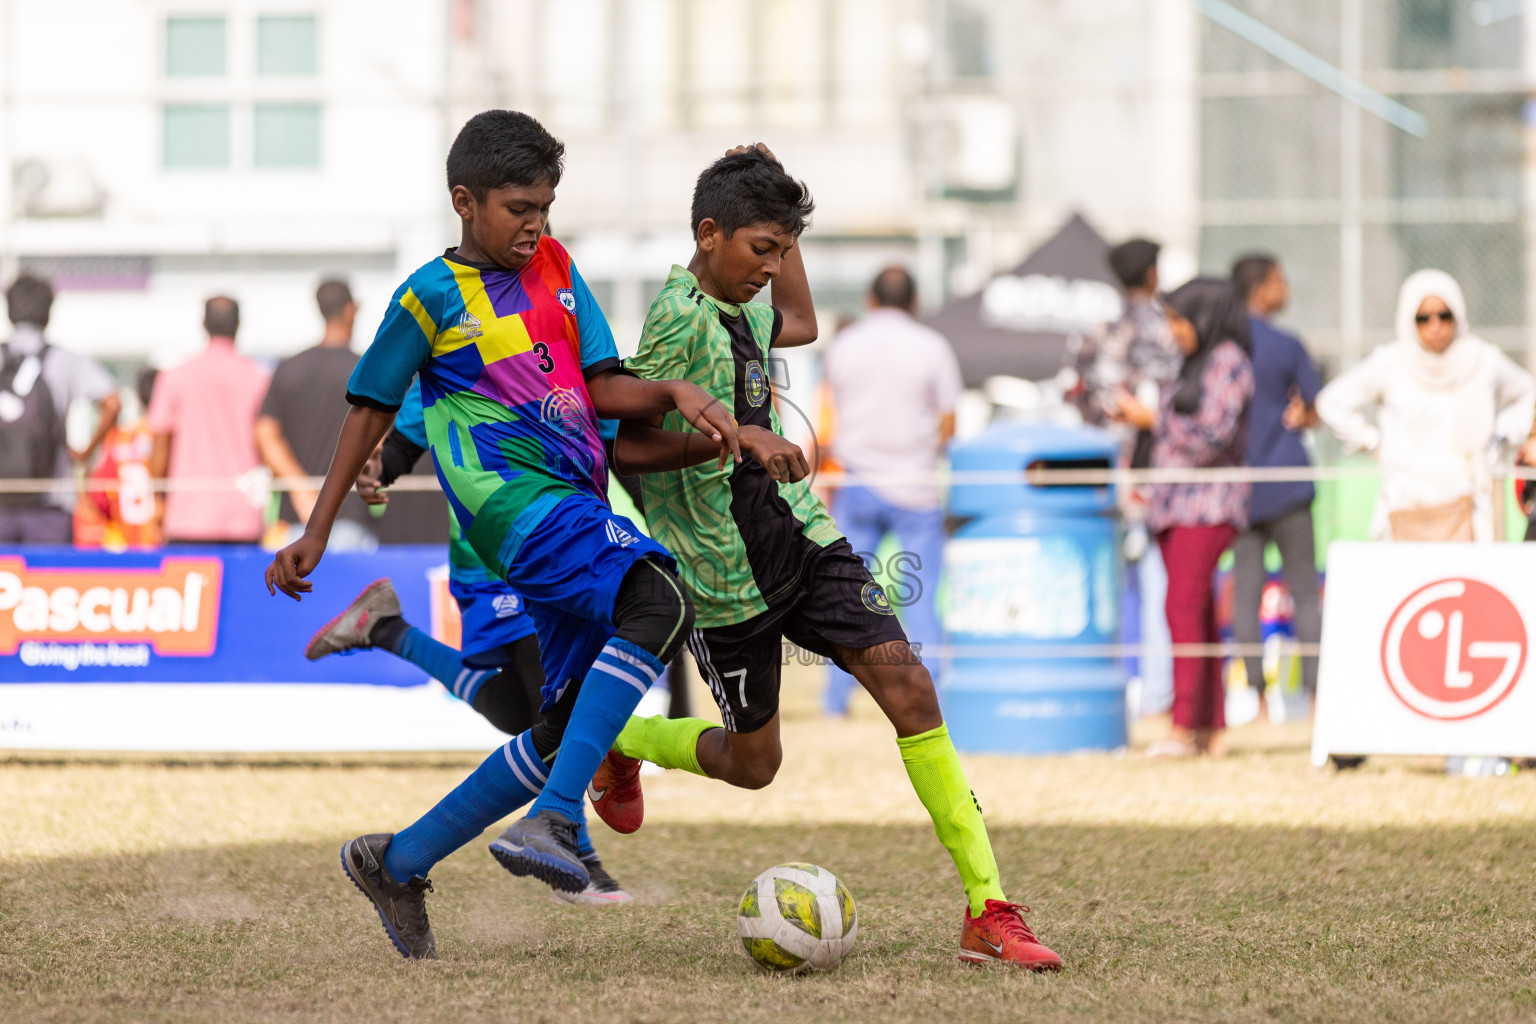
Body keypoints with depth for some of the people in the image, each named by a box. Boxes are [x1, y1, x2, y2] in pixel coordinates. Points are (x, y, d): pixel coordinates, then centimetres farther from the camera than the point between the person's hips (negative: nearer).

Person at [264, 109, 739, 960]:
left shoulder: (556, 269, 17)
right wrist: (315, 534, 7)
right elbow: (370, 410, 7)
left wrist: (676, 394, -9)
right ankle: (551, 822, -39)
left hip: (576, 504, 8)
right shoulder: (433, 294, 0)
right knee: (659, 604, -33)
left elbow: (602, 388, 12)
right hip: (513, 498, -8)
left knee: (568, 729, 8)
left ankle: (398, 863, 20)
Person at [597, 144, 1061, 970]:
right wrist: (731, 440, -31)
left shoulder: (735, 306, 8)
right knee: (752, 764, 8)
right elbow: (620, 442, -23)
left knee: (908, 686, -10)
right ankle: (617, 741, 40)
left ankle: (988, 912, -12)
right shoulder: (679, 316, -19)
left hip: (801, 539, 7)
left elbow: (799, 325, 32)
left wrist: (783, 229, 21)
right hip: (730, 577, -7)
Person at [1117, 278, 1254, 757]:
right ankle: (1211, 727, 8)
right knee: (1196, 615, 7)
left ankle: (1185, 727, -15)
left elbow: (1214, 438, -16)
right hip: (1175, 502, 9)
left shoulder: (1228, 363, -7)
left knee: (1185, 609, -14)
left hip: (1206, 503, -9)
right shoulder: (1193, 364, 20)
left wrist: (1152, 420, -11)